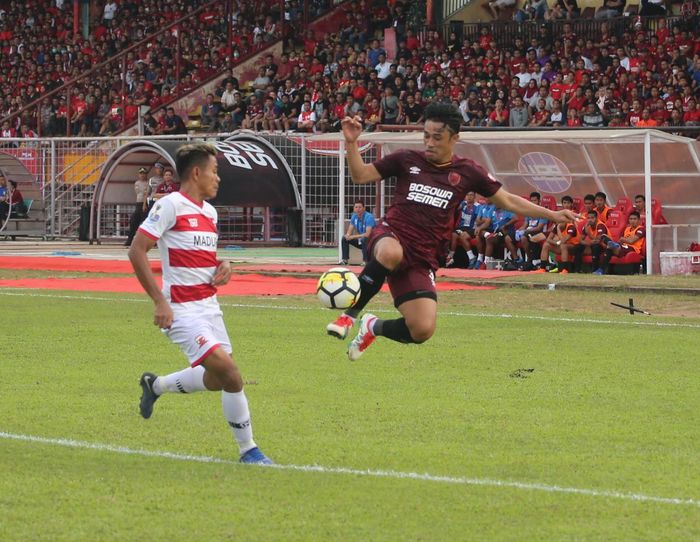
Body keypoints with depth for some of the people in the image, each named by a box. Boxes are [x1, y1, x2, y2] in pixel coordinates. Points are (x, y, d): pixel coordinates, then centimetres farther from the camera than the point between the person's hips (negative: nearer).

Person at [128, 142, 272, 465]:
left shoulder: (209, 212, 14)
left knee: (219, 379, 12)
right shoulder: (171, 205, -12)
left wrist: (223, 267, 2)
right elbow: (136, 251, -15)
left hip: (209, 306, 9)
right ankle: (248, 450, -8)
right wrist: (160, 302, -20)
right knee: (228, 372, -18)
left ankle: (155, 386, 35)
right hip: (182, 311, -9)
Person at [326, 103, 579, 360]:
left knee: (423, 330, -11)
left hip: (422, 259, 2)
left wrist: (552, 214, 13)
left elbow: (508, 201, 16)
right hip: (391, 236, -2)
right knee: (391, 254, -43)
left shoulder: (467, 171, 8)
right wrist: (351, 143, -7)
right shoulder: (407, 160, 6)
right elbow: (360, 175, 8)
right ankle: (349, 314, -27)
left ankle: (374, 327, 22)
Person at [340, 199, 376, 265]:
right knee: (344, 238, -2)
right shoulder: (354, 216, -1)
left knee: (364, 239, -38)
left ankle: (366, 261, -29)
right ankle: (344, 260, 0)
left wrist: (353, 236, -32)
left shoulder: (369, 217, -23)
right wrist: (348, 235, -22)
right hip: (361, 240, 7)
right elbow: (349, 232, 4)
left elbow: (367, 234, -31)